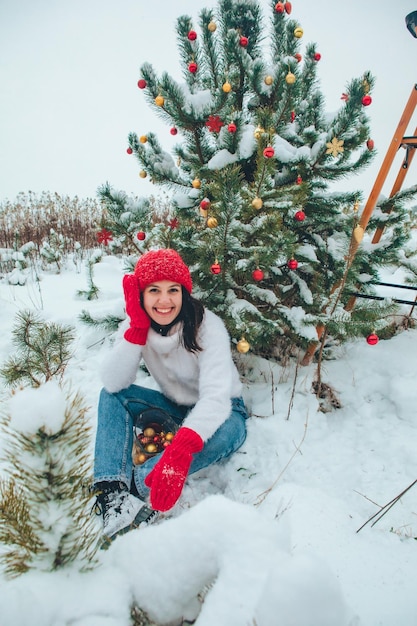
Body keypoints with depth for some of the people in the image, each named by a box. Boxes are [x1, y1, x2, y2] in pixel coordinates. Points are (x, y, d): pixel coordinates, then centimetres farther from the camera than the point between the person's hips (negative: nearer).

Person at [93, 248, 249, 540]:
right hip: (174, 406, 4)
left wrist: (180, 452, -53)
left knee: (230, 430, -37)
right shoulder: (136, 324, -12)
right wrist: (137, 327, -31)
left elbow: (216, 396, -38)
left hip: (218, 411, -4)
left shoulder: (207, 325, -27)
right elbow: (113, 383, -22)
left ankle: (136, 483, -32)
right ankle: (111, 490, -27)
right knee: (111, 396, -15)